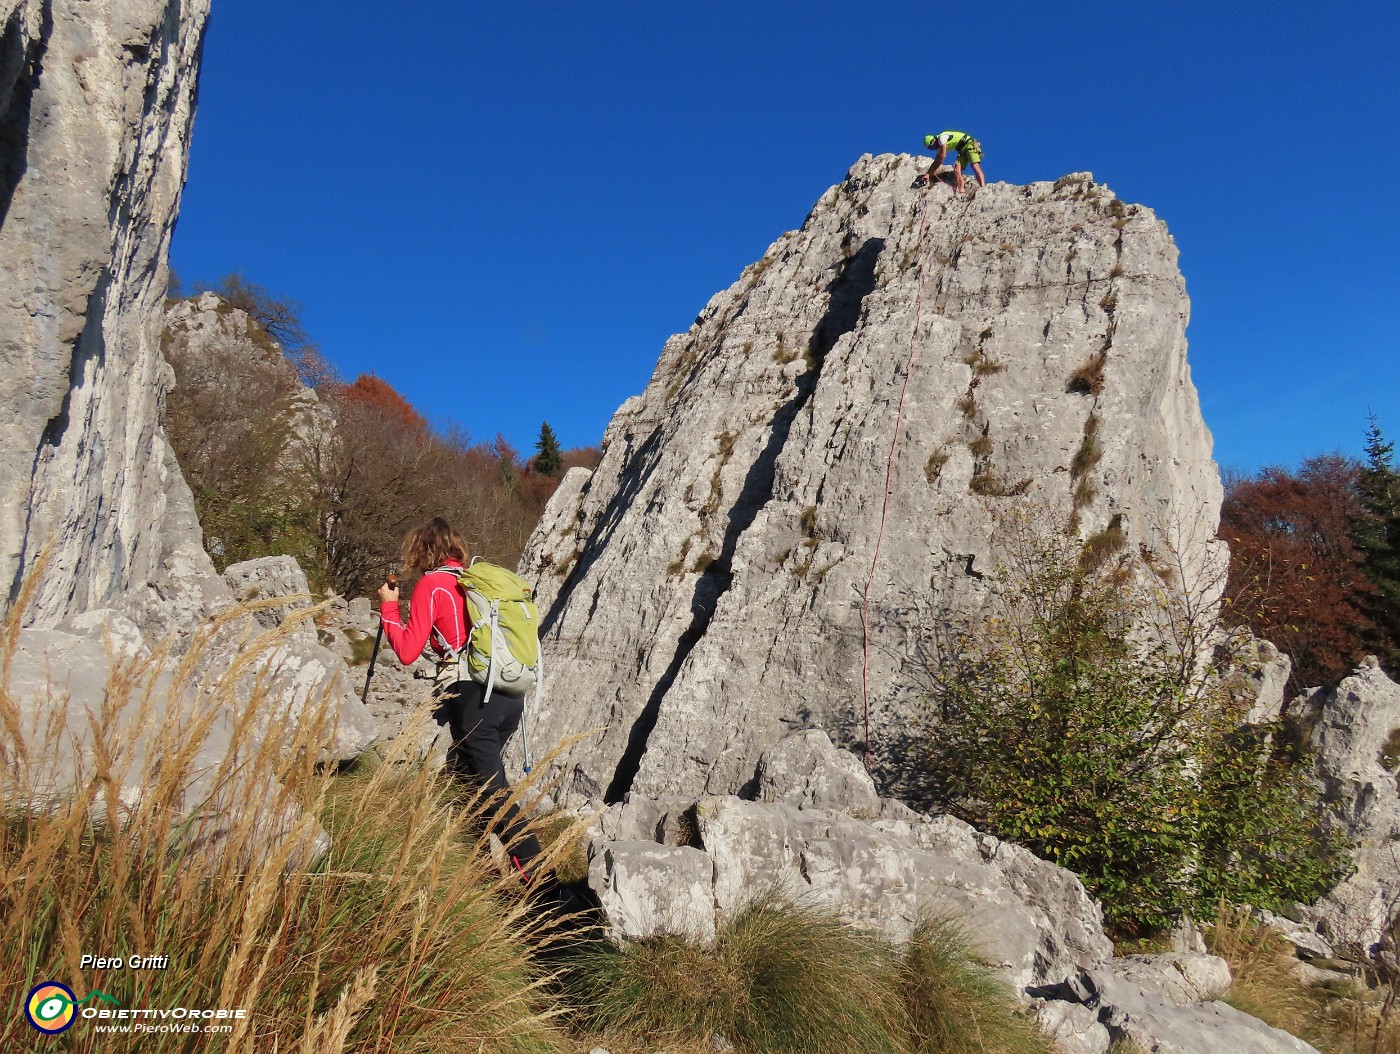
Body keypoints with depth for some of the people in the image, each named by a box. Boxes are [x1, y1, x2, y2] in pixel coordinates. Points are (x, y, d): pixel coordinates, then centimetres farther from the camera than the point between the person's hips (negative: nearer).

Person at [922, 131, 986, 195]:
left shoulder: (941, 137, -14)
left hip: (970, 144, -9)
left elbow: (943, 156, -15)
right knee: (957, 169, -10)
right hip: (963, 150, 9)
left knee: (975, 166, -25)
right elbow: (937, 161, 19)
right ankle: (962, 191, -23)